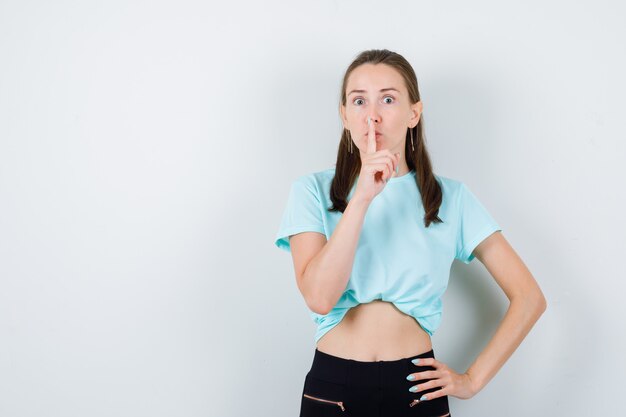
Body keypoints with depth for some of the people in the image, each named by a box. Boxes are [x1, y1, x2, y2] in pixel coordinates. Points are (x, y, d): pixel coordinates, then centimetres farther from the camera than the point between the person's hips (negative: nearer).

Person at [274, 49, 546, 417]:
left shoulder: (452, 198, 0)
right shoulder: (313, 191, -2)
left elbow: (529, 298, 1)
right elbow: (319, 297, -18)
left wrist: (473, 380, -2)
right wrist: (362, 196, -23)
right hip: (333, 386, 0)